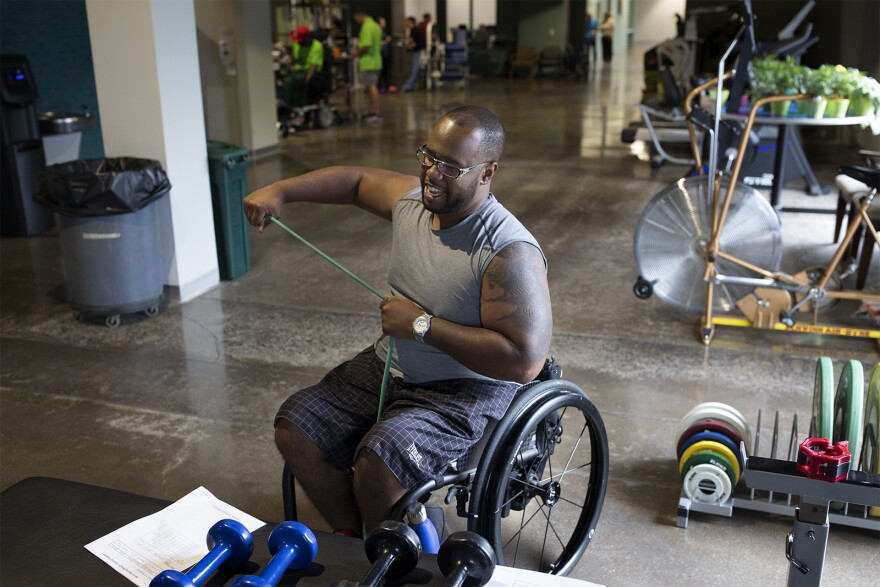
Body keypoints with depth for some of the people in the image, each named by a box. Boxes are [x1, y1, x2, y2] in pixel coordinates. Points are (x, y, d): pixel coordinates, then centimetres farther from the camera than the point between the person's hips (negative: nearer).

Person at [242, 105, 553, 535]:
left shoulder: (510, 253, -25)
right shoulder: (411, 197, -3)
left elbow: (525, 360, -29)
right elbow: (356, 180, 18)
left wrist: (422, 325, -26)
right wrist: (280, 191, 5)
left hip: (466, 389, -7)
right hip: (389, 366, 8)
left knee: (377, 462, -29)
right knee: (294, 427, -4)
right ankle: (352, 539, 14)